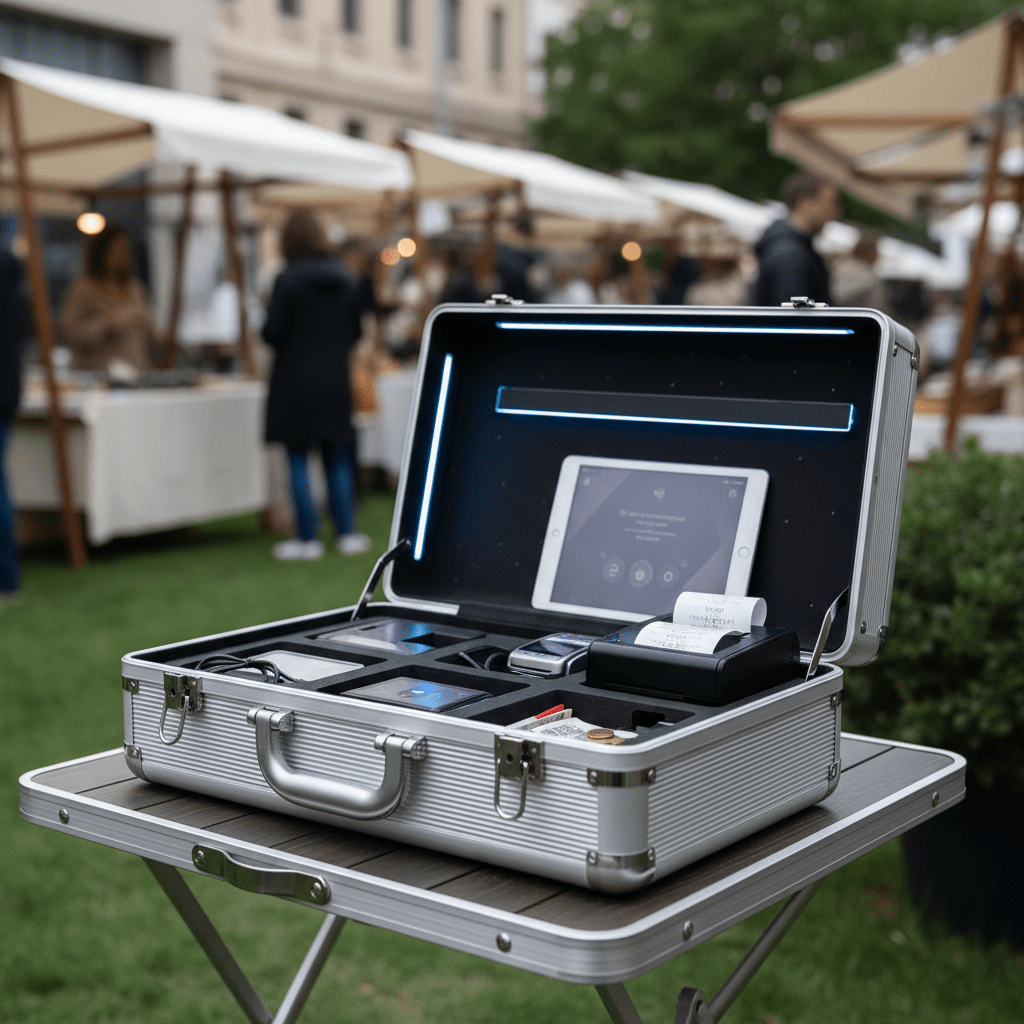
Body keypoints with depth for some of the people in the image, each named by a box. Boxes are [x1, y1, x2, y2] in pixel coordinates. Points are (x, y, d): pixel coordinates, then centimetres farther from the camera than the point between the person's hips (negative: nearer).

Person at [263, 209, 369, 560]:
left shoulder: (287, 280, -12)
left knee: (299, 462, 2)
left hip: (295, 383, -4)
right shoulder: (346, 280, 4)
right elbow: (355, 331, 9)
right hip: (335, 382, 5)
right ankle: (347, 534, 14)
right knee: (337, 459, 12)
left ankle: (308, 538, 4)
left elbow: (274, 332, -12)